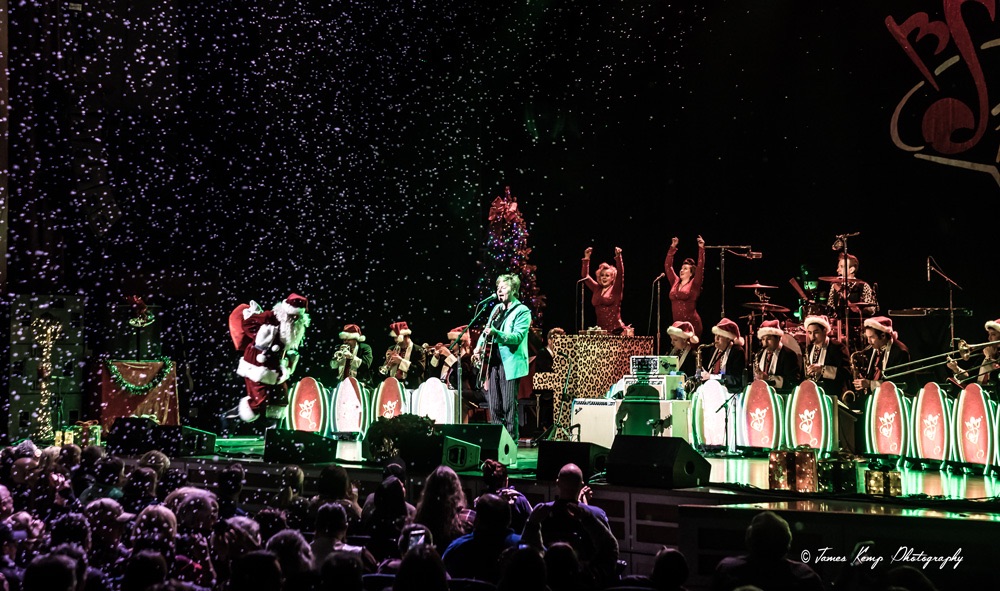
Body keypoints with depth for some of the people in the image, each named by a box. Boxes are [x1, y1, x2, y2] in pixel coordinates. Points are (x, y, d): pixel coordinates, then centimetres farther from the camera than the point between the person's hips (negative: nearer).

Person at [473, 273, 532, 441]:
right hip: (494, 361, 7)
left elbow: (517, 336, -17)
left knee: (509, 406, -6)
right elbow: (486, 330, 23)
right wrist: (478, 347, 5)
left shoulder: (522, 311, -5)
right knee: (494, 406, 8)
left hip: (510, 363, -7)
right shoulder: (497, 308, 18)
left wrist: (496, 333, -30)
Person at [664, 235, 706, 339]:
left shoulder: (694, 284, 1)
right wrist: (673, 248, 16)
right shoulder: (675, 282, 14)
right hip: (677, 324, 5)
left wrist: (701, 249, -12)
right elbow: (667, 266, 17)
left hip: (692, 324, -5)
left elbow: (700, 267, -9)